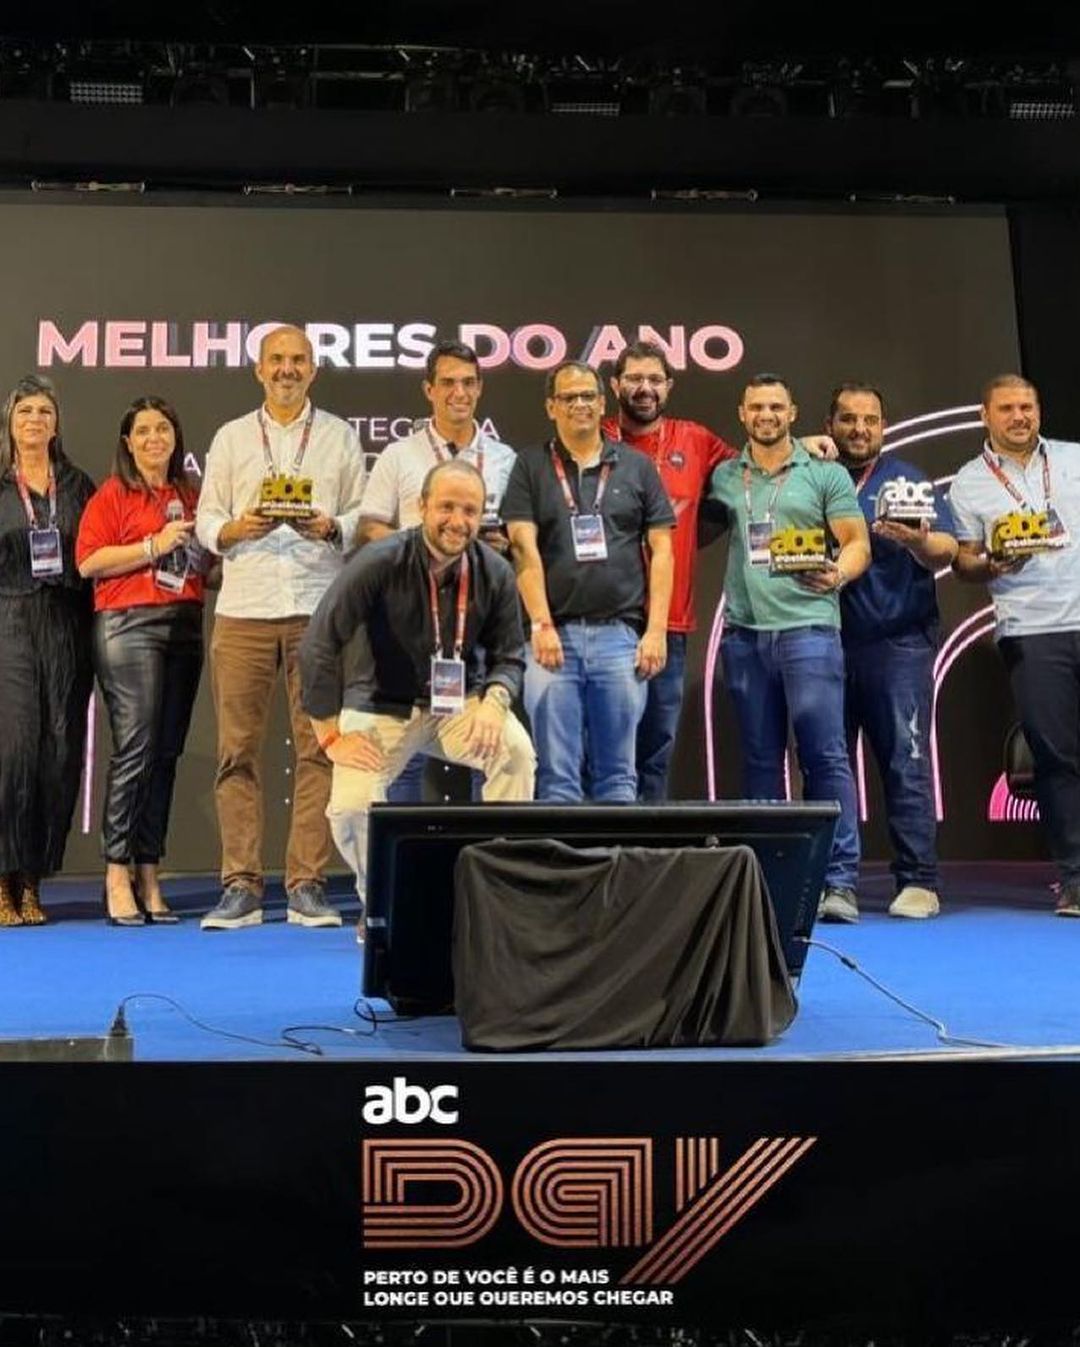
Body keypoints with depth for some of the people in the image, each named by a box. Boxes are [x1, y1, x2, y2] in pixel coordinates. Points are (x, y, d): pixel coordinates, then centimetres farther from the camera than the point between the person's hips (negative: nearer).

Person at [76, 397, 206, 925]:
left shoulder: (190, 496, 19)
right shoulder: (112, 495, 2)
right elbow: (88, 561, -8)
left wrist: (204, 557, 9)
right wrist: (154, 545, -10)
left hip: (184, 626, 6)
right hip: (128, 625, -6)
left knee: (166, 754, 5)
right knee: (135, 748, -12)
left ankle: (149, 877, 10)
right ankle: (117, 876, -6)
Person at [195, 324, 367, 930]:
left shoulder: (341, 436, 14)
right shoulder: (231, 437, 17)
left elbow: (362, 517, 9)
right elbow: (207, 520, 12)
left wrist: (330, 529, -11)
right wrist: (237, 529, -8)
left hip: (318, 609, -1)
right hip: (243, 608, 1)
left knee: (318, 747, -3)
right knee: (238, 749, -1)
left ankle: (308, 885, 3)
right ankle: (242, 886, 5)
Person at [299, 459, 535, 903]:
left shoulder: (495, 573, -9)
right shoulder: (381, 562, -19)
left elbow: (509, 656, 2)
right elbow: (318, 646, -19)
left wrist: (494, 703, -21)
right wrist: (332, 737, -17)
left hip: (458, 703, 2)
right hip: (380, 704, -2)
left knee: (516, 751, -26)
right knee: (352, 808, -22)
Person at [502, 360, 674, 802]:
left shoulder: (636, 467, 11)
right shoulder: (530, 466, 8)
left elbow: (661, 551, 8)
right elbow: (524, 549, 0)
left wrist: (656, 630, -1)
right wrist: (541, 625, -9)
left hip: (621, 634, 1)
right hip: (554, 633, -1)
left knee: (618, 771, 5)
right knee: (556, 773, 0)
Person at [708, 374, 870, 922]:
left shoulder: (825, 474, 6)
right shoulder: (724, 477, 15)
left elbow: (857, 542, 2)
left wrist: (838, 574, -18)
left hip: (807, 628, -3)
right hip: (744, 632, 4)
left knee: (824, 753, -8)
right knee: (761, 758, 8)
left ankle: (840, 881, -5)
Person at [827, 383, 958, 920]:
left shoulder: (909, 481, 7)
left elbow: (947, 552, -3)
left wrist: (918, 541, -26)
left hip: (899, 640, -2)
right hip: (828, 640, 3)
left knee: (906, 761, -6)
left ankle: (918, 881, -3)